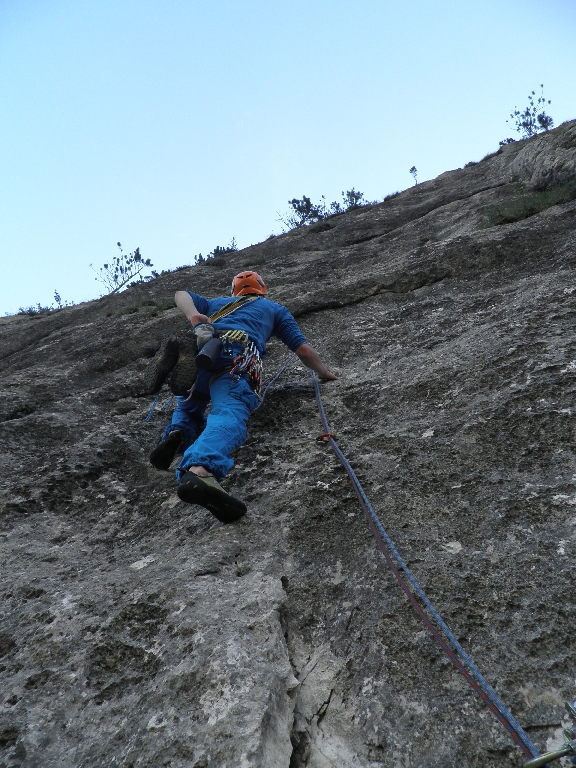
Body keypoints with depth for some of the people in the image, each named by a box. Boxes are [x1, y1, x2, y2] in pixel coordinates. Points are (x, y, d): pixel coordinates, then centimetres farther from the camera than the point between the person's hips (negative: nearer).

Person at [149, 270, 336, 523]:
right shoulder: (275, 308, 35)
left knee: (188, 409, 29)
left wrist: (194, 317, 13)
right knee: (230, 415, -29)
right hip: (236, 358, -4)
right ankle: (200, 469, -58)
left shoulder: (218, 303, 42)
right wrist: (325, 373, 43)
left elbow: (180, 295, 31)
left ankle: (177, 433, -5)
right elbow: (303, 350, 28)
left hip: (196, 351, 4)